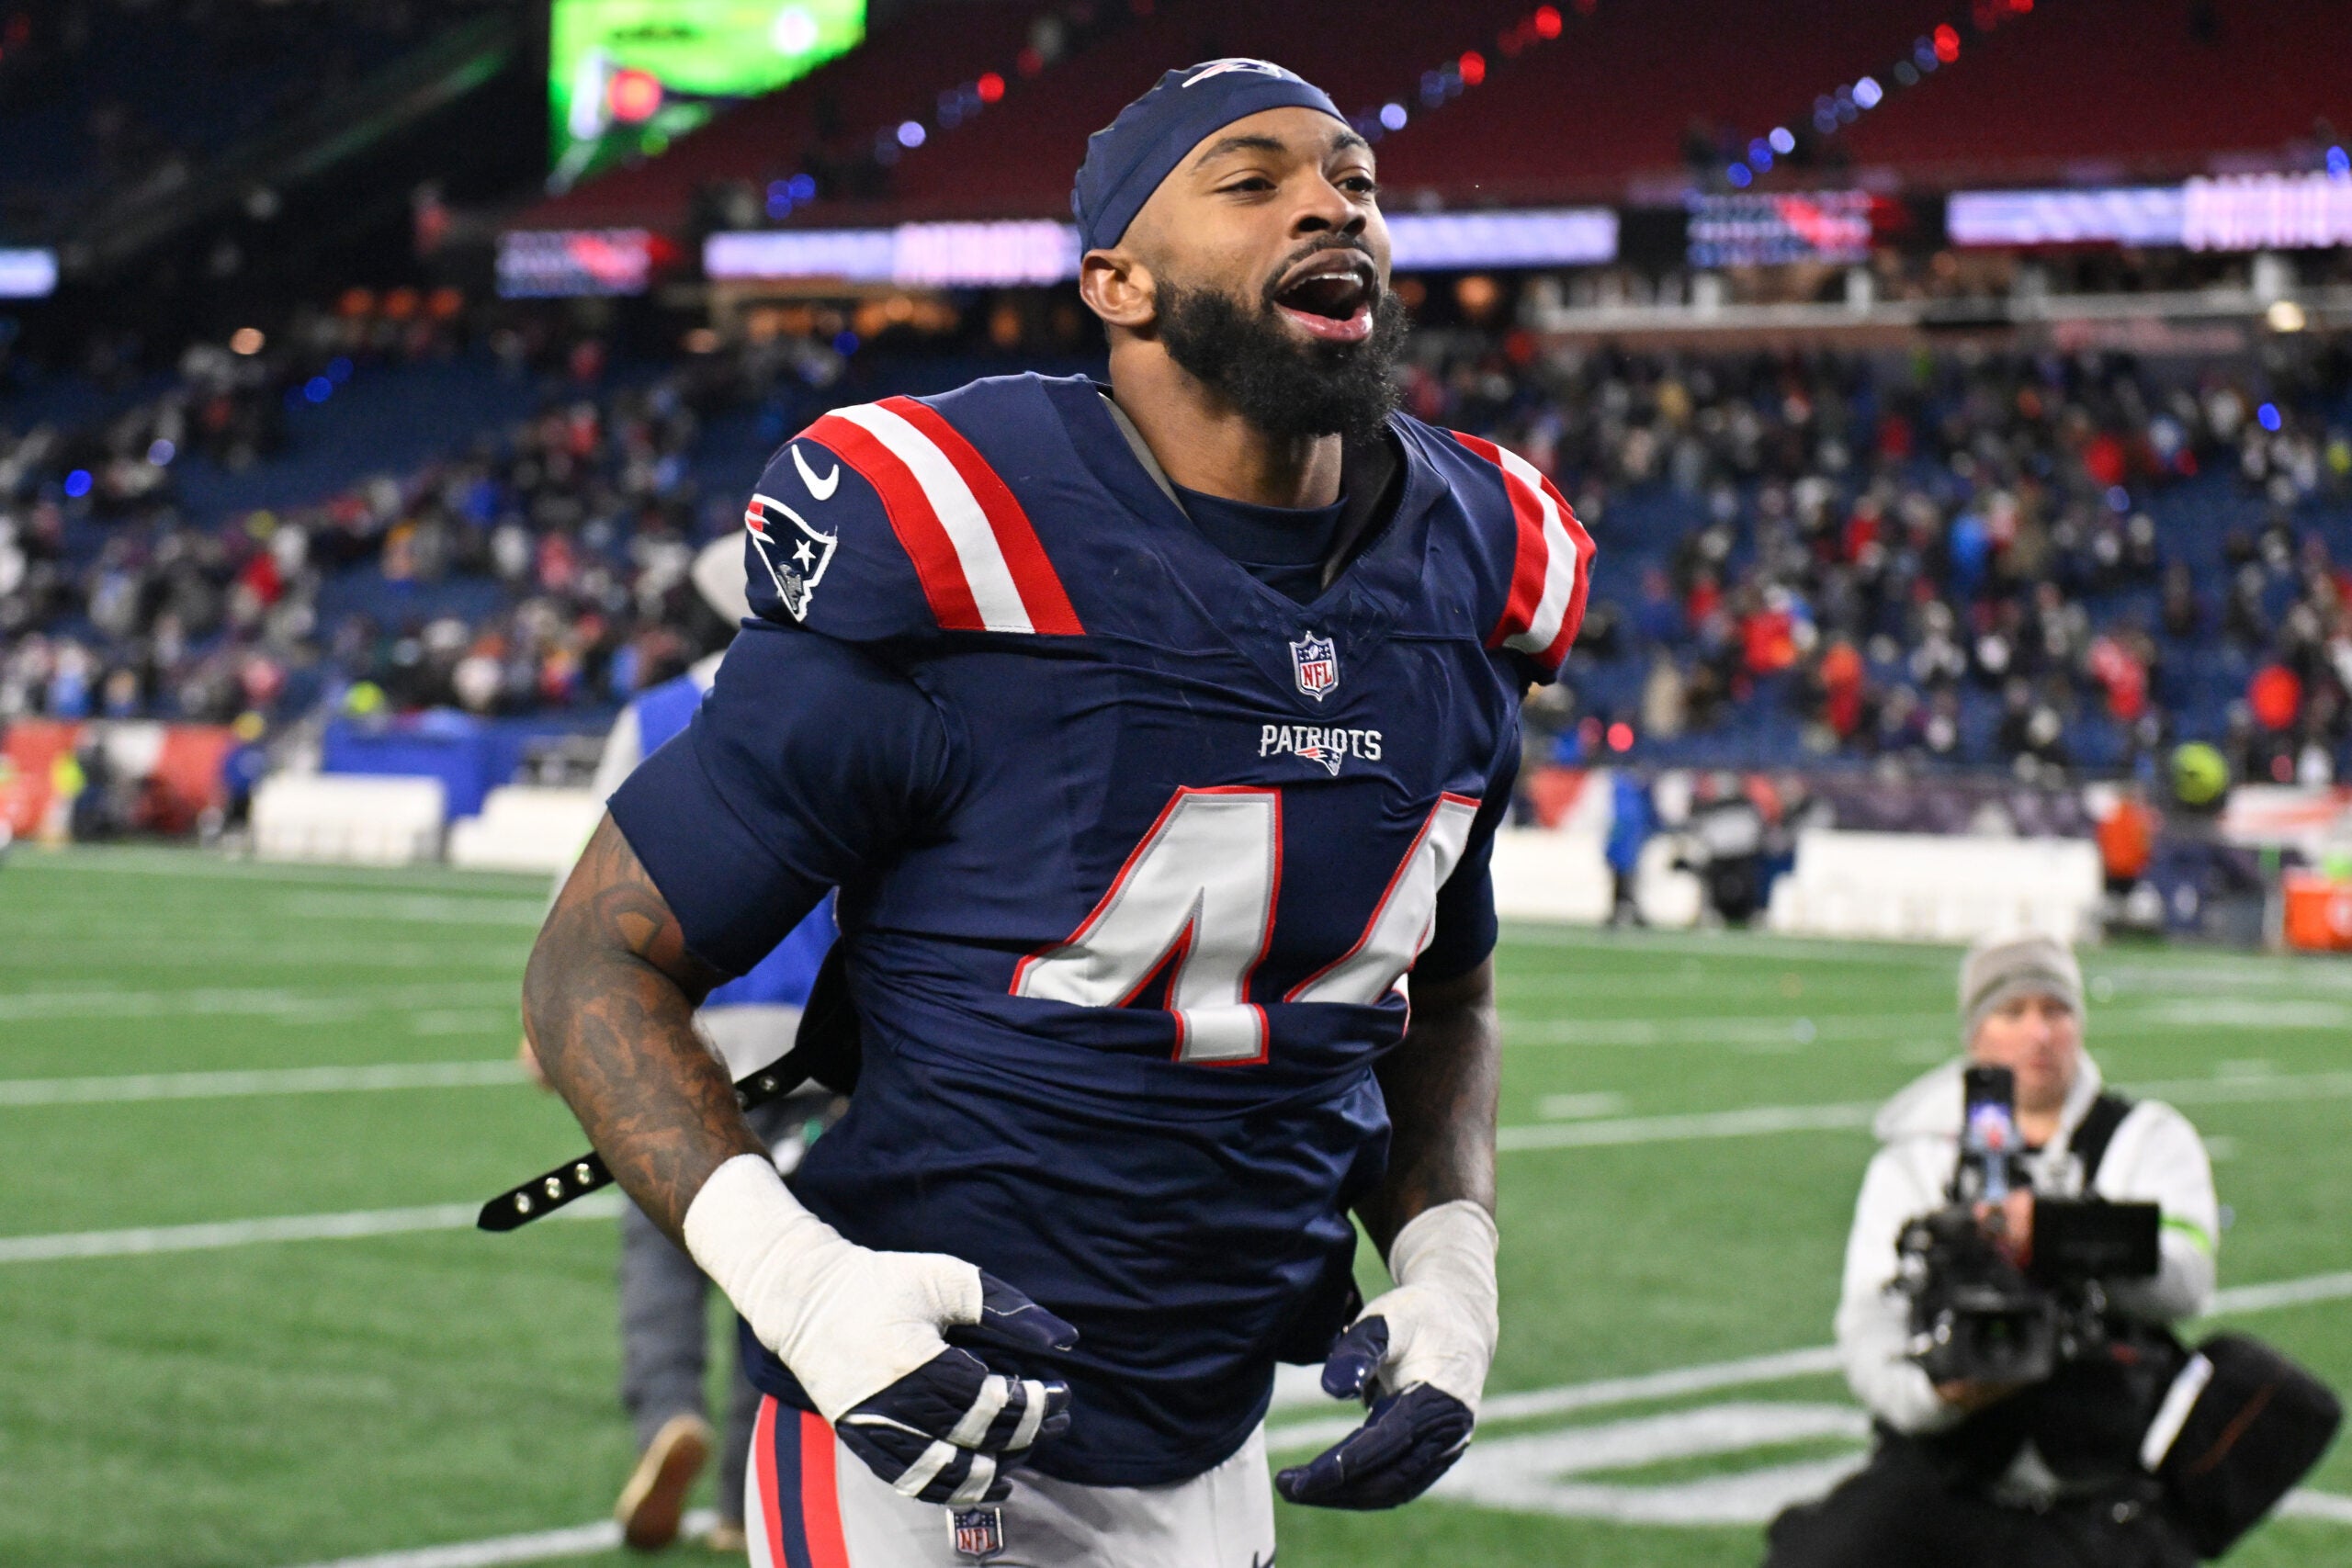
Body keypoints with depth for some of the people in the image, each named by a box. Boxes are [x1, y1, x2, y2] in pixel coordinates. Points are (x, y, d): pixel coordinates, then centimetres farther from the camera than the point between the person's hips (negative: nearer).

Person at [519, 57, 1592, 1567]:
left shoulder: (1475, 579, 2)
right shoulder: (953, 563, -16)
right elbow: (601, 960, -11)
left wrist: (1448, 1260, -1)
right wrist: (790, 1269, -26)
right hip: (921, 1439, -6)